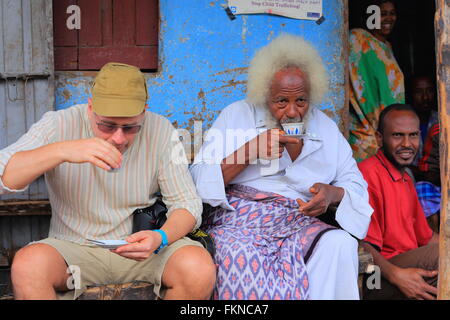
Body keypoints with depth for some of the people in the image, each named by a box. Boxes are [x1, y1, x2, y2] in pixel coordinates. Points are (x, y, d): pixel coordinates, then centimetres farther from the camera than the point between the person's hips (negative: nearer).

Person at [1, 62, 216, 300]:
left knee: (200, 268, -27)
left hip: (142, 245, 2)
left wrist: (160, 238, -26)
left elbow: (187, 203, -5)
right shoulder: (59, 125, -10)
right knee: (28, 265, -33)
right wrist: (62, 151, -37)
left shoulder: (160, 131, -8)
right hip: (74, 248, -1)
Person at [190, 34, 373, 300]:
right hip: (238, 219, -3)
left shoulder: (326, 128, 15)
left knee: (341, 243, -28)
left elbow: (356, 185, 15)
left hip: (298, 223, 3)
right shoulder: (237, 115, 6)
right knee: (243, 258, -36)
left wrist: (333, 193, -10)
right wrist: (250, 152, -14)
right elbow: (198, 181, -1)